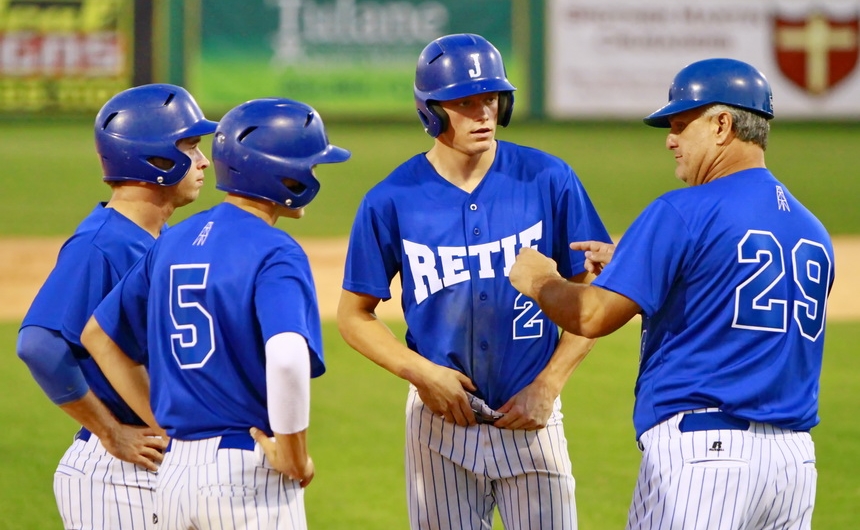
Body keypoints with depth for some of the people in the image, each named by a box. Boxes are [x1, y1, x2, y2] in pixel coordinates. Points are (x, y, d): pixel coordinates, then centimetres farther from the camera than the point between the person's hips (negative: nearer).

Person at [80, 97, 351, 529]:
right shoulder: (274, 254, -13)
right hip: (249, 474, -7)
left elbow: (98, 336, 20)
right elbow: (287, 357, -31)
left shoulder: (174, 241, 11)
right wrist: (294, 458, -17)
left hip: (174, 470, 7)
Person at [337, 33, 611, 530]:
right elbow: (355, 314, 4)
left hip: (530, 420, 0)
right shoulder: (392, 200, -5)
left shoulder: (548, 180, -4)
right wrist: (421, 372, -11)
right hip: (441, 421, 0)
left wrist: (547, 387, -7)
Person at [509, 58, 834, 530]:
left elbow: (594, 317, -11)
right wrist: (628, 268, 26)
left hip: (700, 451, -7)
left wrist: (539, 282, 10)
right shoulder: (812, 231, 14)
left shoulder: (685, 211, -8)